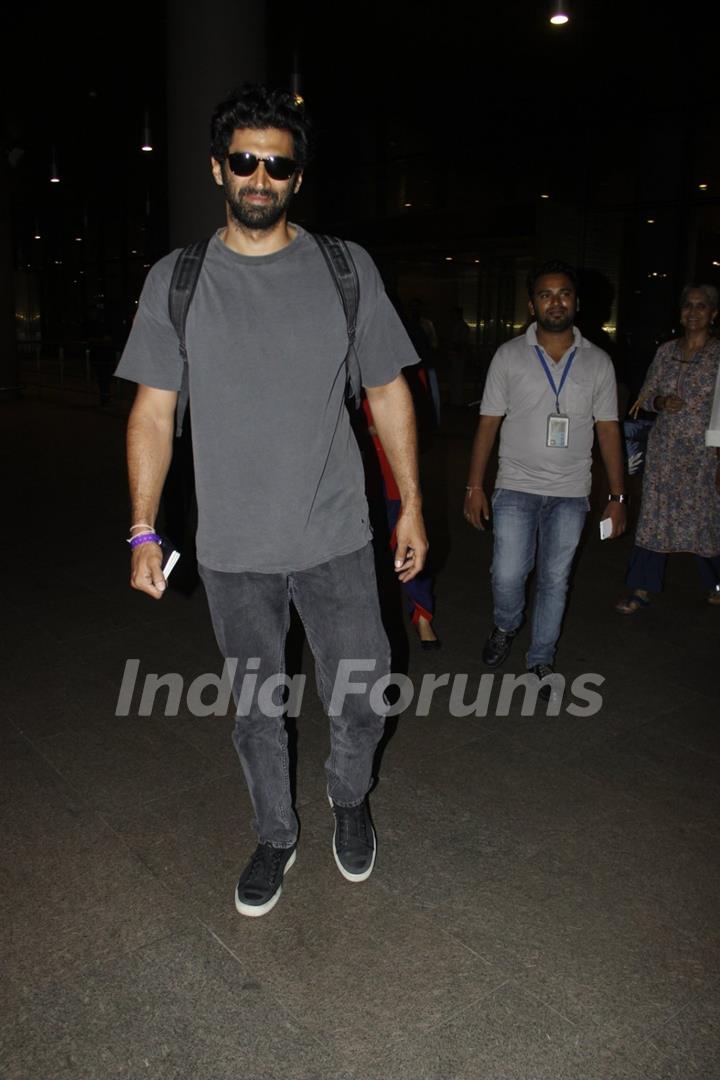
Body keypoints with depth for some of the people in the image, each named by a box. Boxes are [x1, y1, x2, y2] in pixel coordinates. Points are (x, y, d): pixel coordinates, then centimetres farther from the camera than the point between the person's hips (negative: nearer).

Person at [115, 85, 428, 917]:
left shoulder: (347, 269, 1)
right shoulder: (176, 280, 2)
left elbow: (388, 392, 5)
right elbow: (153, 411, 2)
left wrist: (411, 504, 2)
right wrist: (143, 530, -4)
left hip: (336, 540, 0)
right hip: (232, 549, 1)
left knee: (360, 702, 7)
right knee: (255, 707, 15)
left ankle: (349, 799, 40)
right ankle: (275, 839, 39)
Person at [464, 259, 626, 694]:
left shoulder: (598, 362, 3)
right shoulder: (509, 356, -1)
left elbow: (609, 430, 4)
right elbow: (489, 423, 0)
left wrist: (617, 496, 1)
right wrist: (474, 486, -5)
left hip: (571, 493, 1)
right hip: (517, 487, -1)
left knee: (555, 580, 8)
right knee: (508, 576, -7)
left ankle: (542, 659, 26)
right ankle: (506, 628, 26)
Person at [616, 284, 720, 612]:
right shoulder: (666, 351, 5)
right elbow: (645, 397, 12)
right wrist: (661, 403, -11)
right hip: (663, 450, 3)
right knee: (653, 516, 5)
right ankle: (641, 590, 14)